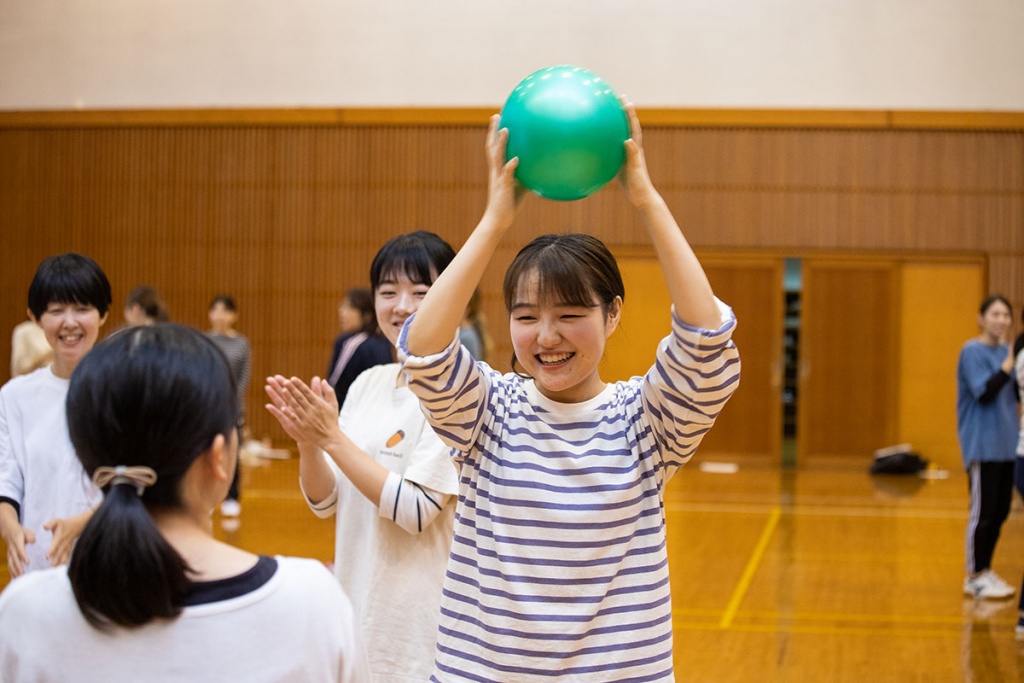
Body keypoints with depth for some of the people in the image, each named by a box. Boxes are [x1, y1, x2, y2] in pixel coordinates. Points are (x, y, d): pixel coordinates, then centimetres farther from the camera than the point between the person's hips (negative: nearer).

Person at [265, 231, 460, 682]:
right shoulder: (368, 383, 6)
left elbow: (416, 510, -19)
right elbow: (326, 503, 6)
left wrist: (332, 438, -20)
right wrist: (307, 442, -12)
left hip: (418, 618, -6)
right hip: (358, 603, 6)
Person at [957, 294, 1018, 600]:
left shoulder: (1006, 351, 11)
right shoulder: (973, 352, -10)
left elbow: (1016, 393, 7)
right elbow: (984, 392, -19)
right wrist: (1009, 364, -23)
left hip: (1005, 445, 7)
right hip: (982, 446, -7)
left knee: (1000, 511, 11)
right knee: (983, 512, -3)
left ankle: (984, 571, 22)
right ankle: (975, 577, 6)